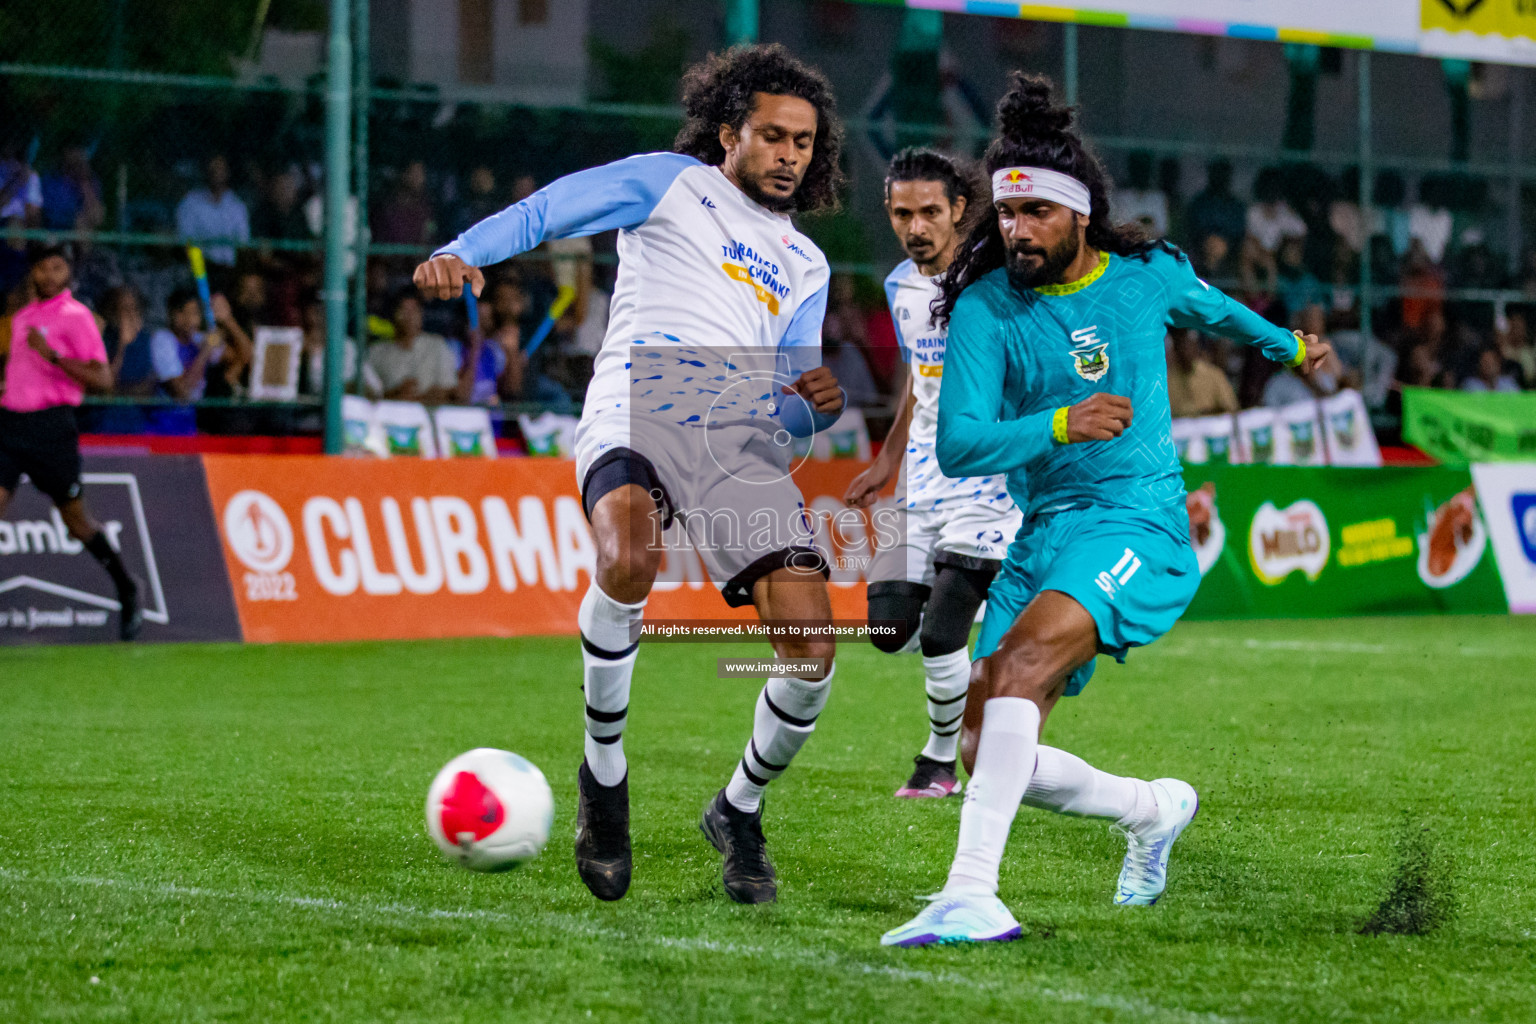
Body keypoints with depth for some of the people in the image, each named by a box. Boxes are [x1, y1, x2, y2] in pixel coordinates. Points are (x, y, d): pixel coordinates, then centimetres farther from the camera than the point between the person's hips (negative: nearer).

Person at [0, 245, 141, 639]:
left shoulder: (75, 316, -7)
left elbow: (103, 380, -16)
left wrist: (52, 355, -22)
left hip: (50, 425, -5)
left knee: (77, 520, 4)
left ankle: (127, 592, 25)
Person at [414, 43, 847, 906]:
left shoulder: (805, 267, 29)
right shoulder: (671, 185, 17)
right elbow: (548, 210, 4)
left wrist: (819, 406, 3)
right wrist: (464, 253, -15)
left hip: (746, 440, 5)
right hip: (639, 409, -4)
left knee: (812, 647, -12)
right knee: (630, 561, -37)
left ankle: (739, 812, 17)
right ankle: (604, 775, -13)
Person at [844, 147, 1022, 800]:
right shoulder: (900, 287, 7)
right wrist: (888, 463, 25)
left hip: (989, 475, -7)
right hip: (926, 474, 7)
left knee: (940, 634, -13)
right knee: (890, 625, -2)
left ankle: (942, 758, 12)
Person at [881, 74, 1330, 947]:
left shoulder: (1149, 274, 2)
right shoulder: (983, 308, -2)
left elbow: (1211, 308, 27)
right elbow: (957, 446, -13)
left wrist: (1287, 345, 46)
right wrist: (1061, 423, -28)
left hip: (1139, 527, -4)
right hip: (1041, 538, 4)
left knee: (1021, 662, -30)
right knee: (986, 751, -3)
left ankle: (971, 893, -39)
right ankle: (1155, 809, 26)